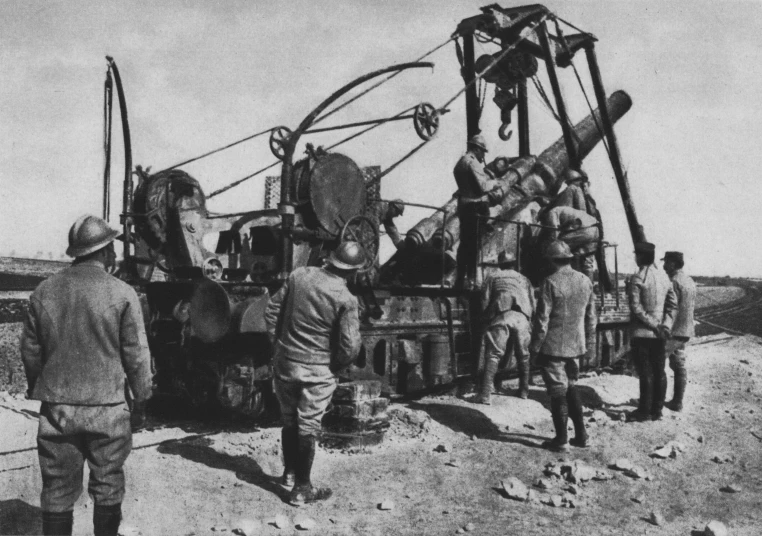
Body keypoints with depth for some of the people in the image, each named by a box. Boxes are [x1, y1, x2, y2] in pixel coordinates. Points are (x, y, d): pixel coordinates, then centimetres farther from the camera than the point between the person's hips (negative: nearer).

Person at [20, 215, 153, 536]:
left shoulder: (43, 292, 1)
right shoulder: (122, 294, -10)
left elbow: (30, 350, 7)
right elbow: (137, 355, -8)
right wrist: (141, 399, 4)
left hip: (56, 409, 3)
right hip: (107, 408, -3)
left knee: (57, 491, 13)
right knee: (107, 486, 14)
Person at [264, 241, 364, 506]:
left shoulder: (298, 275, -3)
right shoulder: (345, 299, -16)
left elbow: (272, 310, 4)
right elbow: (350, 346, -15)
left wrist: (278, 342, 11)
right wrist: (335, 366, 3)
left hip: (285, 362, 5)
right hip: (317, 371, -5)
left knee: (289, 420, 21)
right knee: (308, 427, 7)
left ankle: (289, 473, 37)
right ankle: (301, 489, 17)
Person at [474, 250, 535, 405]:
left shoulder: (492, 278, 19)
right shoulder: (524, 279, 26)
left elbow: (485, 303, 9)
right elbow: (533, 305, 19)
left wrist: (487, 321, 18)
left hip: (501, 316, -2)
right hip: (521, 318, 3)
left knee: (492, 355, -6)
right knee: (523, 355, 18)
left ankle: (485, 394, -15)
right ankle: (524, 391, 27)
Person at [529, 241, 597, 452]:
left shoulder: (550, 282, -15)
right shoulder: (585, 281, 4)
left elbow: (542, 318, -15)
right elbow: (591, 317, 10)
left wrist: (535, 346, -6)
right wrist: (589, 343, 19)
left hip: (553, 347, -6)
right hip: (576, 346, 6)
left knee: (558, 392, 3)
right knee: (571, 388, 19)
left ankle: (561, 440, 10)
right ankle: (581, 435, 23)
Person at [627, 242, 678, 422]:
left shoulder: (637, 279, -13)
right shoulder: (664, 276, 8)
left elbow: (636, 308, -18)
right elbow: (673, 304, 7)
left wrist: (653, 325, -13)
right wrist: (665, 326, 0)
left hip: (642, 333, -6)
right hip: (660, 334, 6)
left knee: (646, 373, -1)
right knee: (659, 372, 10)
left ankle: (645, 411, 7)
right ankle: (657, 410, 18)